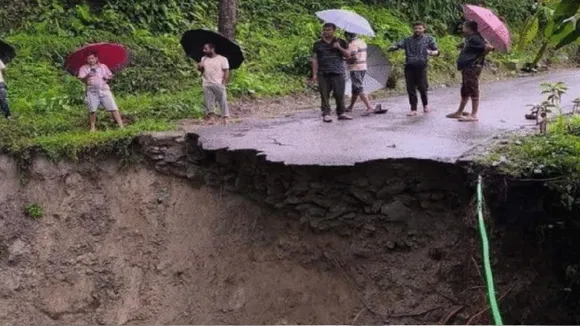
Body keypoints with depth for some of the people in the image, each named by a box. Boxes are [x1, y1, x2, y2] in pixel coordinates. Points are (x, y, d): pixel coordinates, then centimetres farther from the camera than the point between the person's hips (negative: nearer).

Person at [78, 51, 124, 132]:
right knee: (92, 110, -9)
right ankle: (92, 127, 5)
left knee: (113, 108, -7)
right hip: (92, 91, -1)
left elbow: (111, 76, 22)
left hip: (104, 89, 1)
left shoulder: (103, 66, 16)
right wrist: (87, 76, -28)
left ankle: (121, 125, -8)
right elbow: (82, 79, -7)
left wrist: (107, 77, 0)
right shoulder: (84, 68, 7)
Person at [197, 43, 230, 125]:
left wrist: (224, 83, -13)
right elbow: (201, 70, 22)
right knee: (208, 101, 1)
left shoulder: (222, 59, 0)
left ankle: (225, 117, -2)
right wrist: (200, 67, -2)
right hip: (207, 84, 5)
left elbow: (226, 72, -4)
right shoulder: (204, 59, 16)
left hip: (218, 84, -5)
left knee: (222, 100, -5)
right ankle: (211, 116, 3)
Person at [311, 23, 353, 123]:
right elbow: (315, 60, 8)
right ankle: (326, 114, 0)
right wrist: (314, 74, 0)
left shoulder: (341, 42, 11)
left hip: (338, 73, 0)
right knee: (325, 95, -3)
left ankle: (341, 113, 10)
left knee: (340, 94, -2)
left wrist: (339, 48, -7)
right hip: (323, 74, 0)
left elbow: (348, 56, 8)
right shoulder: (318, 44, 11)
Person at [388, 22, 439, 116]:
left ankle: (425, 104, 17)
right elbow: (397, 45, 6)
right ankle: (413, 109, 8)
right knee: (410, 88, 0)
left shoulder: (429, 39, 12)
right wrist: (393, 48, -19)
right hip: (409, 66, 3)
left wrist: (432, 52, -16)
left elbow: (436, 51, 9)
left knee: (422, 87, -9)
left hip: (421, 66, -3)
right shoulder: (407, 40, 17)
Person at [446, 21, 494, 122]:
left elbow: (489, 47, -24)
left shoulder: (474, 39, -16)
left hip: (472, 68, -11)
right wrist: (461, 45, 13)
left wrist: (481, 56, -14)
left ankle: (473, 115, -2)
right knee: (465, 91, 18)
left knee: (473, 91, -6)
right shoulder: (469, 38, 14)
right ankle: (459, 112, 29)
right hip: (467, 68, 11)